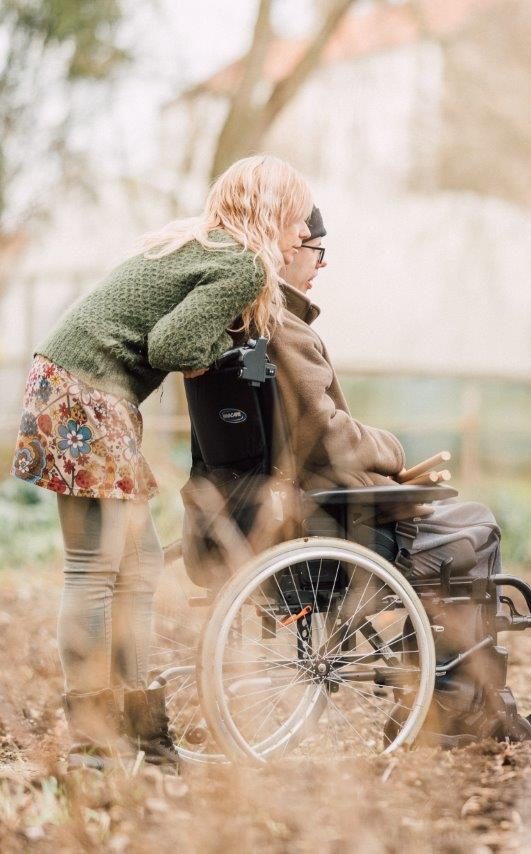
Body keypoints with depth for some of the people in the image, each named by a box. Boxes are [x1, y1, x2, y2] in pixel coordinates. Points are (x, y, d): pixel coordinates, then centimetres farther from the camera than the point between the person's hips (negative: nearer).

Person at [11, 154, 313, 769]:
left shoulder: (196, 242, 19)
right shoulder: (244, 266, -10)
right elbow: (171, 347, -19)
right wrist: (218, 341, -1)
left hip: (68, 385, 10)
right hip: (86, 395, -10)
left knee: (139, 560, 12)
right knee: (97, 568, -9)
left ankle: (141, 728, 15)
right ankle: (91, 742, -7)